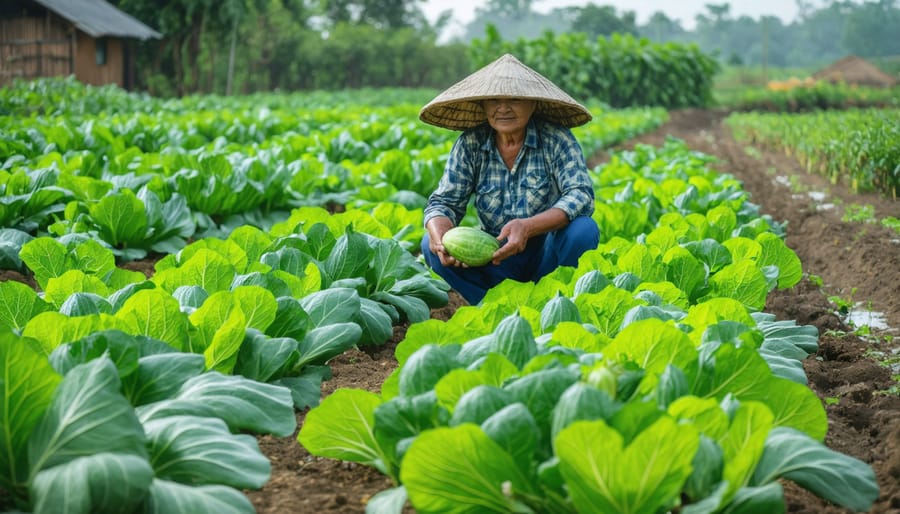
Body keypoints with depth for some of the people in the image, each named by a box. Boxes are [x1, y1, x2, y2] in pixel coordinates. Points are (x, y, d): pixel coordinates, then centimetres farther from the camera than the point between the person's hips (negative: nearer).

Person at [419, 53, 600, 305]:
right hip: (496, 259, 2)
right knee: (431, 245, -19)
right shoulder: (470, 145, -3)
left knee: (583, 229, -31)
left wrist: (528, 227, -39)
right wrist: (438, 232, -31)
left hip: (548, 254, -2)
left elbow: (581, 195, -22)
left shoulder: (556, 140, -11)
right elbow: (445, 201, -5)